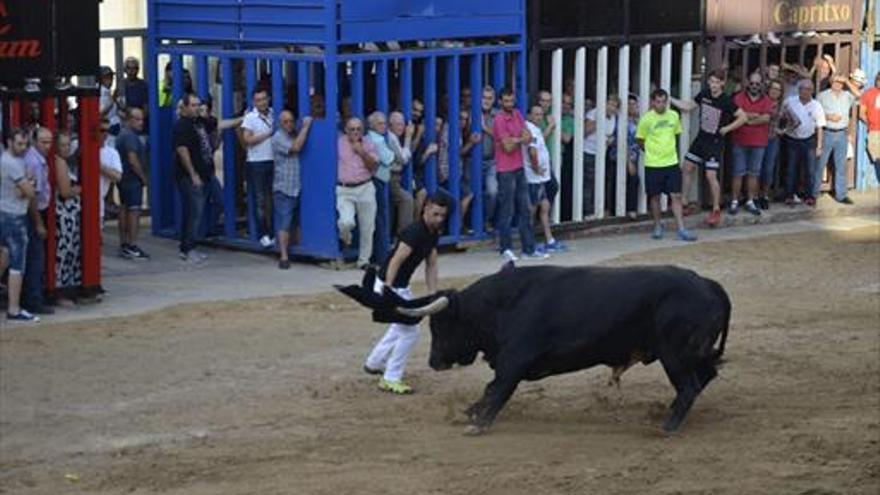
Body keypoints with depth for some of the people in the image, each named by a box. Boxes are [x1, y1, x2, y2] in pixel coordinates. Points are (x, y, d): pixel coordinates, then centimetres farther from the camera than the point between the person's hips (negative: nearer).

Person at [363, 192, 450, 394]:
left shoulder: (433, 234, 2)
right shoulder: (414, 232, -27)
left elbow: (431, 265, 8)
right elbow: (395, 262, -32)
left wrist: (432, 294, 0)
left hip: (402, 286, 10)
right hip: (388, 285, -10)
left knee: (402, 326, 26)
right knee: (409, 331, -8)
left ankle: (375, 363, 43)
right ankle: (390, 379, 3)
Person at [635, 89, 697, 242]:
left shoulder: (674, 116, 2)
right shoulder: (647, 119, -9)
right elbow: (640, 140, 0)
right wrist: (652, 151, 8)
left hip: (672, 162, 2)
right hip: (653, 165, -2)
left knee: (676, 196, -1)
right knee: (655, 197, 8)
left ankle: (681, 230, 0)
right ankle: (657, 227, 24)